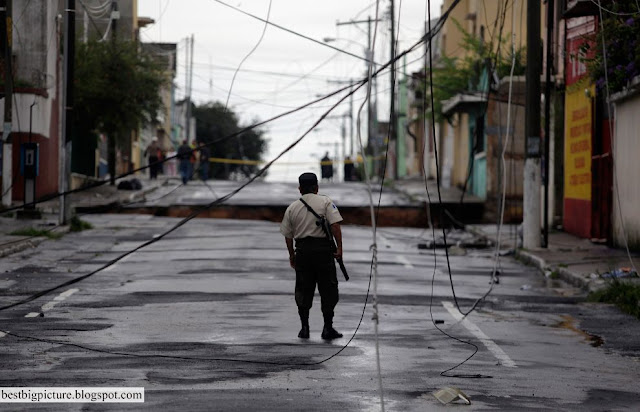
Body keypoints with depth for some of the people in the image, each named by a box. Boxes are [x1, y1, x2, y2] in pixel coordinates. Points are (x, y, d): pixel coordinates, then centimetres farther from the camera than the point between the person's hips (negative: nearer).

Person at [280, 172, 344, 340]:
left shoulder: (292, 208, 8)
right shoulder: (325, 202, 0)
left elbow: (288, 235, 10)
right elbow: (335, 225, -12)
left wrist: (292, 256, 21)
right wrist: (339, 247, -12)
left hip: (302, 250, 3)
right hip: (323, 249, -3)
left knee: (303, 290, 11)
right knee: (328, 289, 4)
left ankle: (304, 328, 10)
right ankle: (328, 328, 2)